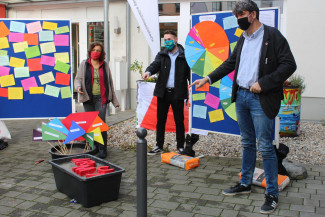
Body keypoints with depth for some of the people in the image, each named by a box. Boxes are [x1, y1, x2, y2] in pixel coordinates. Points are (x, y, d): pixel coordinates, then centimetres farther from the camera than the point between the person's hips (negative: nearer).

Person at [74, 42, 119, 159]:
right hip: (88, 98, 1)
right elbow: (78, 78, 10)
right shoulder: (84, 64, 9)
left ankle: (102, 149, -5)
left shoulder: (105, 65, 10)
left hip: (101, 98, -1)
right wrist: (78, 87, -15)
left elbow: (109, 82, 14)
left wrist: (114, 100, 13)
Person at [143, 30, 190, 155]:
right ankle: (159, 146, 20)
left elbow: (190, 73, -1)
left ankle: (181, 147, 17)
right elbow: (155, 64, -8)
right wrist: (148, 72, -30)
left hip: (177, 93, -3)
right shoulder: (162, 55, 10)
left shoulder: (184, 56, 1)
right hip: (163, 92, 3)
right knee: (160, 120, 9)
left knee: (179, 121, 5)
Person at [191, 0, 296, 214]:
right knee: (248, 143, 17)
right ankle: (245, 183, 29)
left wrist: (262, 84, -19)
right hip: (241, 96, 7)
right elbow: (230, 63, 21)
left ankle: (272, 194, 9)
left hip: (261, 99, -7)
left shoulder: (273, 35, -9)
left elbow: (289, 65, -13)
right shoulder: (242, 39, 14)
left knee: (265, 147, -3)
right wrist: (208, 79, 14)